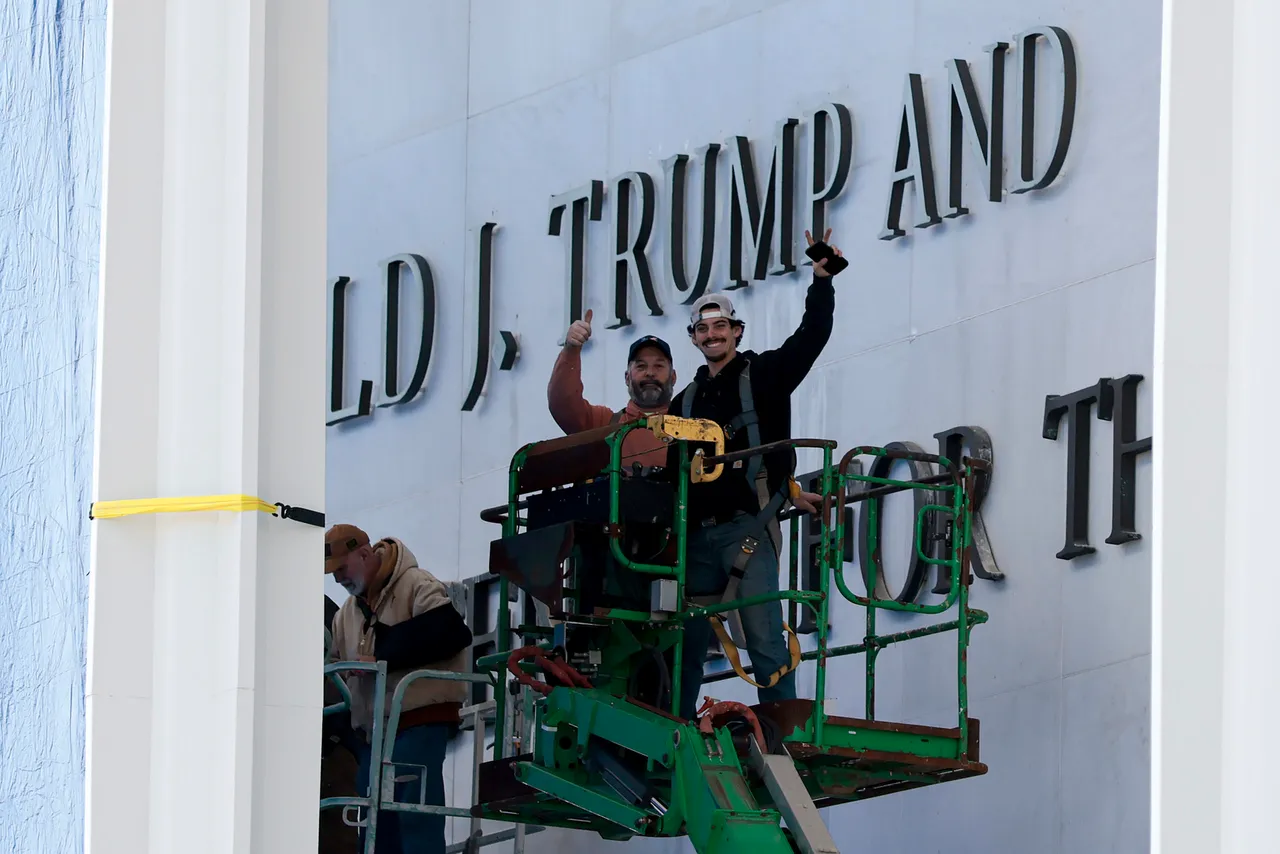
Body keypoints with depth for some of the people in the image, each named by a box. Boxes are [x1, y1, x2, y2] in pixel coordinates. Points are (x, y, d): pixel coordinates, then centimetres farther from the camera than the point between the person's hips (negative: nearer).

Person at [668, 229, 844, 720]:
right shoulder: (685, 403, 21)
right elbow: (671, 470, 22)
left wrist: (822, 280, -19)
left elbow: (813, 335, -6)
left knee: (765, 641, -13)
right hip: (698, 534, 5)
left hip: (748, 528, -5)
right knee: (686, 644, 5)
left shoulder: (764, 376, 7)